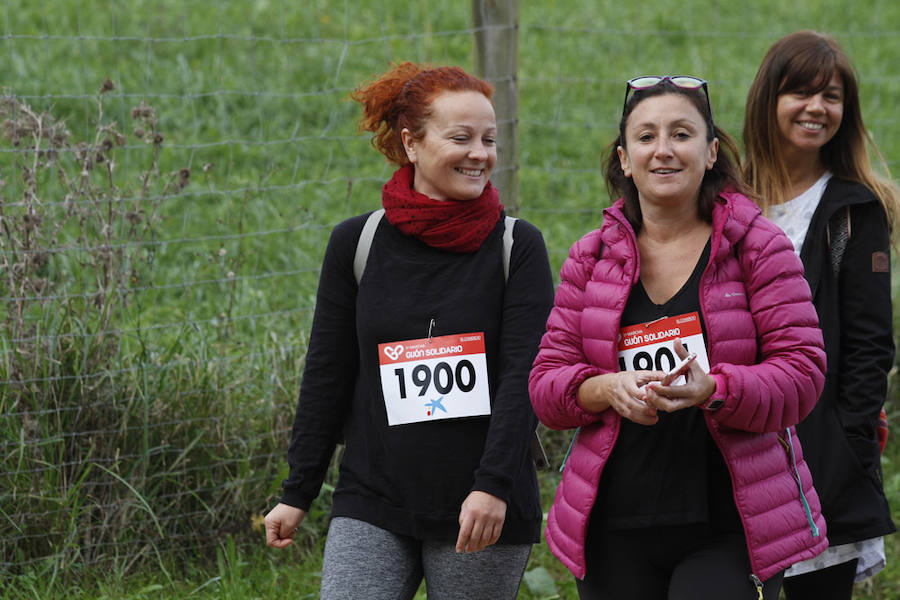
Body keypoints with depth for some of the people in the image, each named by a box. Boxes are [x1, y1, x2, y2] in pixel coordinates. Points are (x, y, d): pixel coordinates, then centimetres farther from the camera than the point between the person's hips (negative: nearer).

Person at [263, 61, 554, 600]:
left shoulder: (517, 247, 0)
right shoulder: (356, 244, 5)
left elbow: (525, 375, -8)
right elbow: (327, 374, 10)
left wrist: (493, 485, -20)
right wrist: (297, 494, 10)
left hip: (484, 510, -1)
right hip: (372, 506, 1)